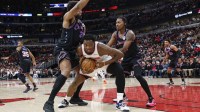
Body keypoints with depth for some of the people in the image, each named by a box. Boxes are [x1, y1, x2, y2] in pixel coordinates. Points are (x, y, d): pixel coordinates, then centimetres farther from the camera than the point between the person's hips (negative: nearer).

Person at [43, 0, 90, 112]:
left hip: (72, 51, 9)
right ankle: (49, 102, -31)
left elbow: (82, 41, 20)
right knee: (66, 71, -33)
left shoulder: (82, 25, 15)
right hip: (62, 49, -9)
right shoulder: (68, 17, -7)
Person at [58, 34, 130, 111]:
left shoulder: (101, 47, -39)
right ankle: (65, 100, 28)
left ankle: (120, 102, -23)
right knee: (76, 82, -1)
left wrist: (104, 63, -39)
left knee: (119, 71, -31)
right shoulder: (80, 49, -27)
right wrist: (82, 68, -23)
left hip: (105, 62, -3)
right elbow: (79, 59, -4)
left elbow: (120, 54, -36)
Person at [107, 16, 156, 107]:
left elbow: (124, 49, -33)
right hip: (126, 58, 8)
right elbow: (108, 46, -7)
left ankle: (151, 99, -17)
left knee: (138, 76, -25)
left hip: (135, 57, -8)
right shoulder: (115, 34, -1)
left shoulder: (130, 33, -23)